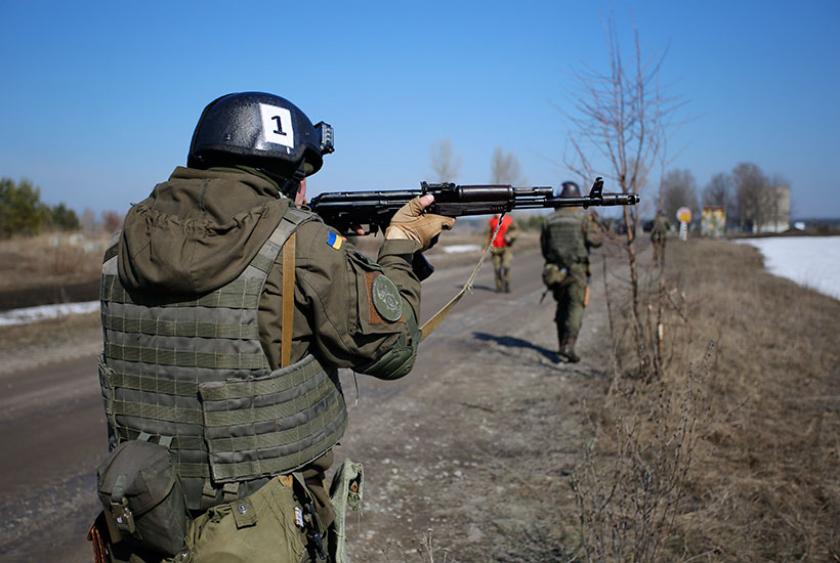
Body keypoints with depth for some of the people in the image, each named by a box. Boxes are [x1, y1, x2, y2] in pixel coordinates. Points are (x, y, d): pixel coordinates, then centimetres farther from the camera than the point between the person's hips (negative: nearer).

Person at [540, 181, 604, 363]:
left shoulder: (550, 220, 5)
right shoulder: (583, 218, -7)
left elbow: (543, 246, 9)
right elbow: (596, 239, -9)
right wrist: (595, 224, 9)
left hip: (555, 270, 4)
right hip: (576, 270, -4)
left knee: (562, 307, 18)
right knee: (575, 308, -2)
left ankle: (562, 344, 22)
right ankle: (568, 346, -14)